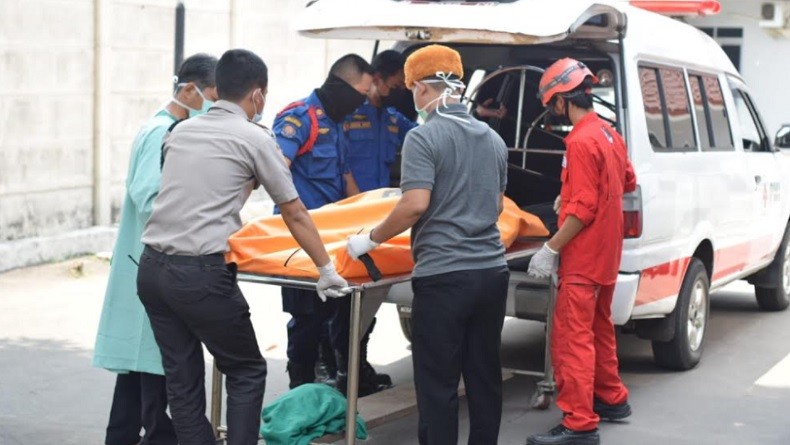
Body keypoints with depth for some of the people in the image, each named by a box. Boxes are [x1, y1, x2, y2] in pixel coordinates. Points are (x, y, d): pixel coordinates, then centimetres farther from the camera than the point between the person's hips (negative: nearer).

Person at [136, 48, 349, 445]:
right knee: (246, 372, 10)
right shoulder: (255, 138, -1)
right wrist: (327, 270, 11)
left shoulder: (180, 131, 14)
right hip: (201, 274, -6)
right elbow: (294, 214, 3)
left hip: (152, 267, 6)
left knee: (181, 380, 12)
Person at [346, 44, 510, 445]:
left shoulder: (424, 137, -10)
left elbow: (415, 204, -19)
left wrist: (371, 239, -7)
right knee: (484, 376, 14)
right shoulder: (492, 138, 12)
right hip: (491, 271, 7)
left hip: (443, 276, -7)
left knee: (438, 384, 1)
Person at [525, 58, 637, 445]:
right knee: (598, 328, 22)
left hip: (583, 258, -10)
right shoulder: (609, 134, 8)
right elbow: (627, 183, 21)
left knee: (572, 337, -8)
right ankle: (611, 398, 34)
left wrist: (551, 249, -19)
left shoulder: (581, 141, -20)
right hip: (606, 254, 10)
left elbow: (583, 209, -23)